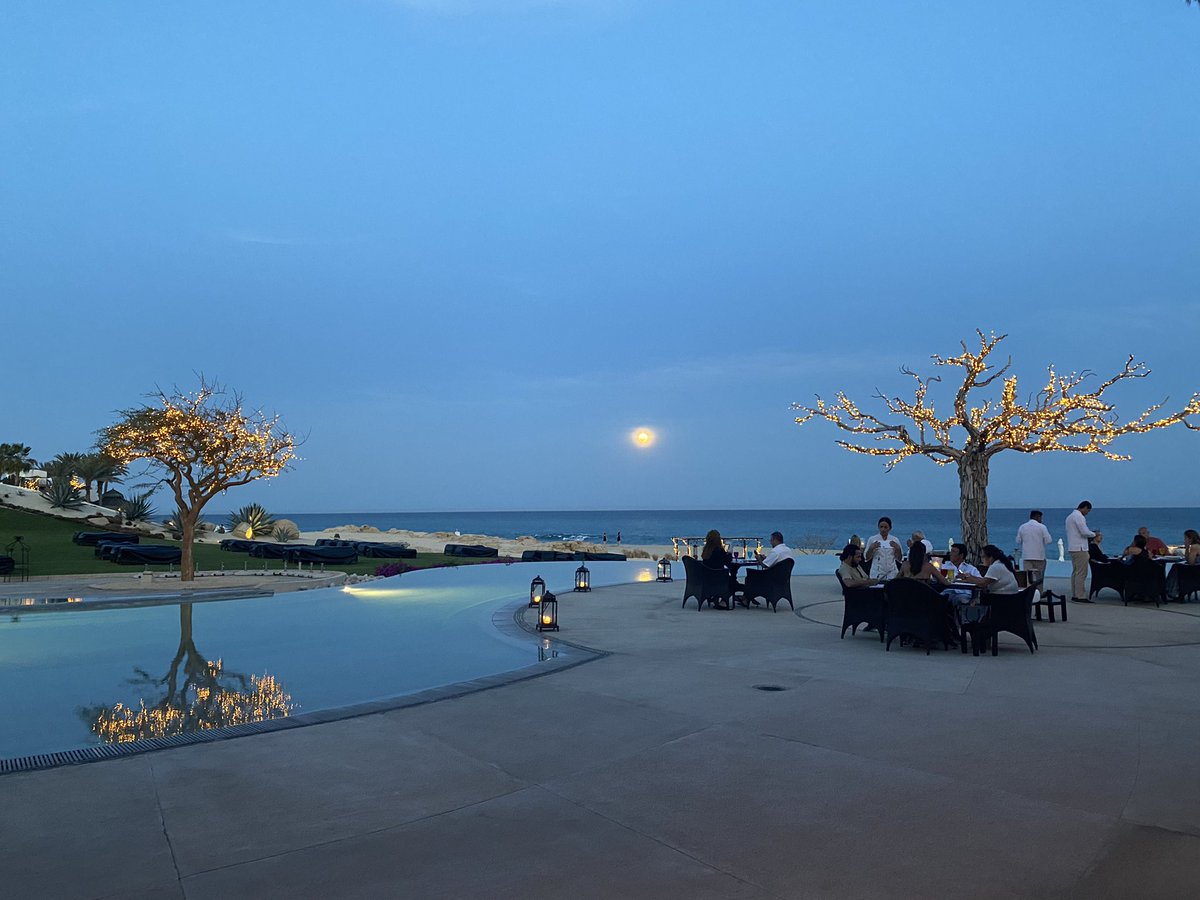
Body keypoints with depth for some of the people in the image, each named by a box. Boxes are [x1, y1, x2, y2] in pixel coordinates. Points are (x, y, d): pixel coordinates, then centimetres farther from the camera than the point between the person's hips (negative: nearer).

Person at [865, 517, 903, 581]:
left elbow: (899, 559, 5)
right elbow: (867, 558, 1)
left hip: (892, 573, 1)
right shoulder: (872, 540, 1)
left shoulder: (895, 541, 5)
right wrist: (871, 548, -14)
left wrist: (897, 549, -10)